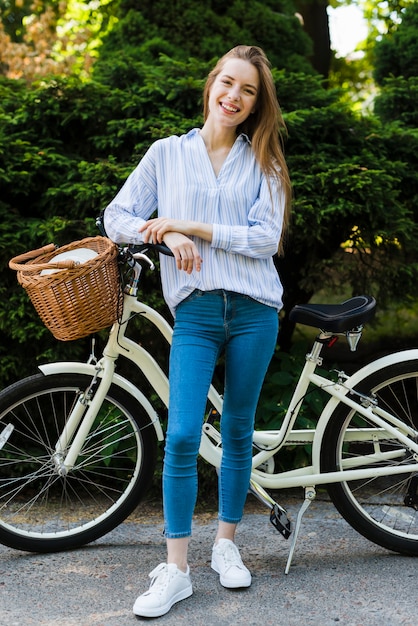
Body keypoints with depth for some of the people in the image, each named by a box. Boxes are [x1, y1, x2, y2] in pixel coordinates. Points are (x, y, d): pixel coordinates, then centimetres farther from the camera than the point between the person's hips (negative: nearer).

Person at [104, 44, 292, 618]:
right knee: (182, 436, -9)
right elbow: (117, 218, 8)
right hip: (195, 311, -1)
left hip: (254, 309, 1)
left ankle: (226, 544, 27)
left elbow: (265, 238, -5)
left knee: (238, 432, 10)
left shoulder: (262, 161, 7)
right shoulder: (167, 153, 9)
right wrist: (166, 235, -10)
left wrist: (192, 226, -11)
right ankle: (175, 571, 1)